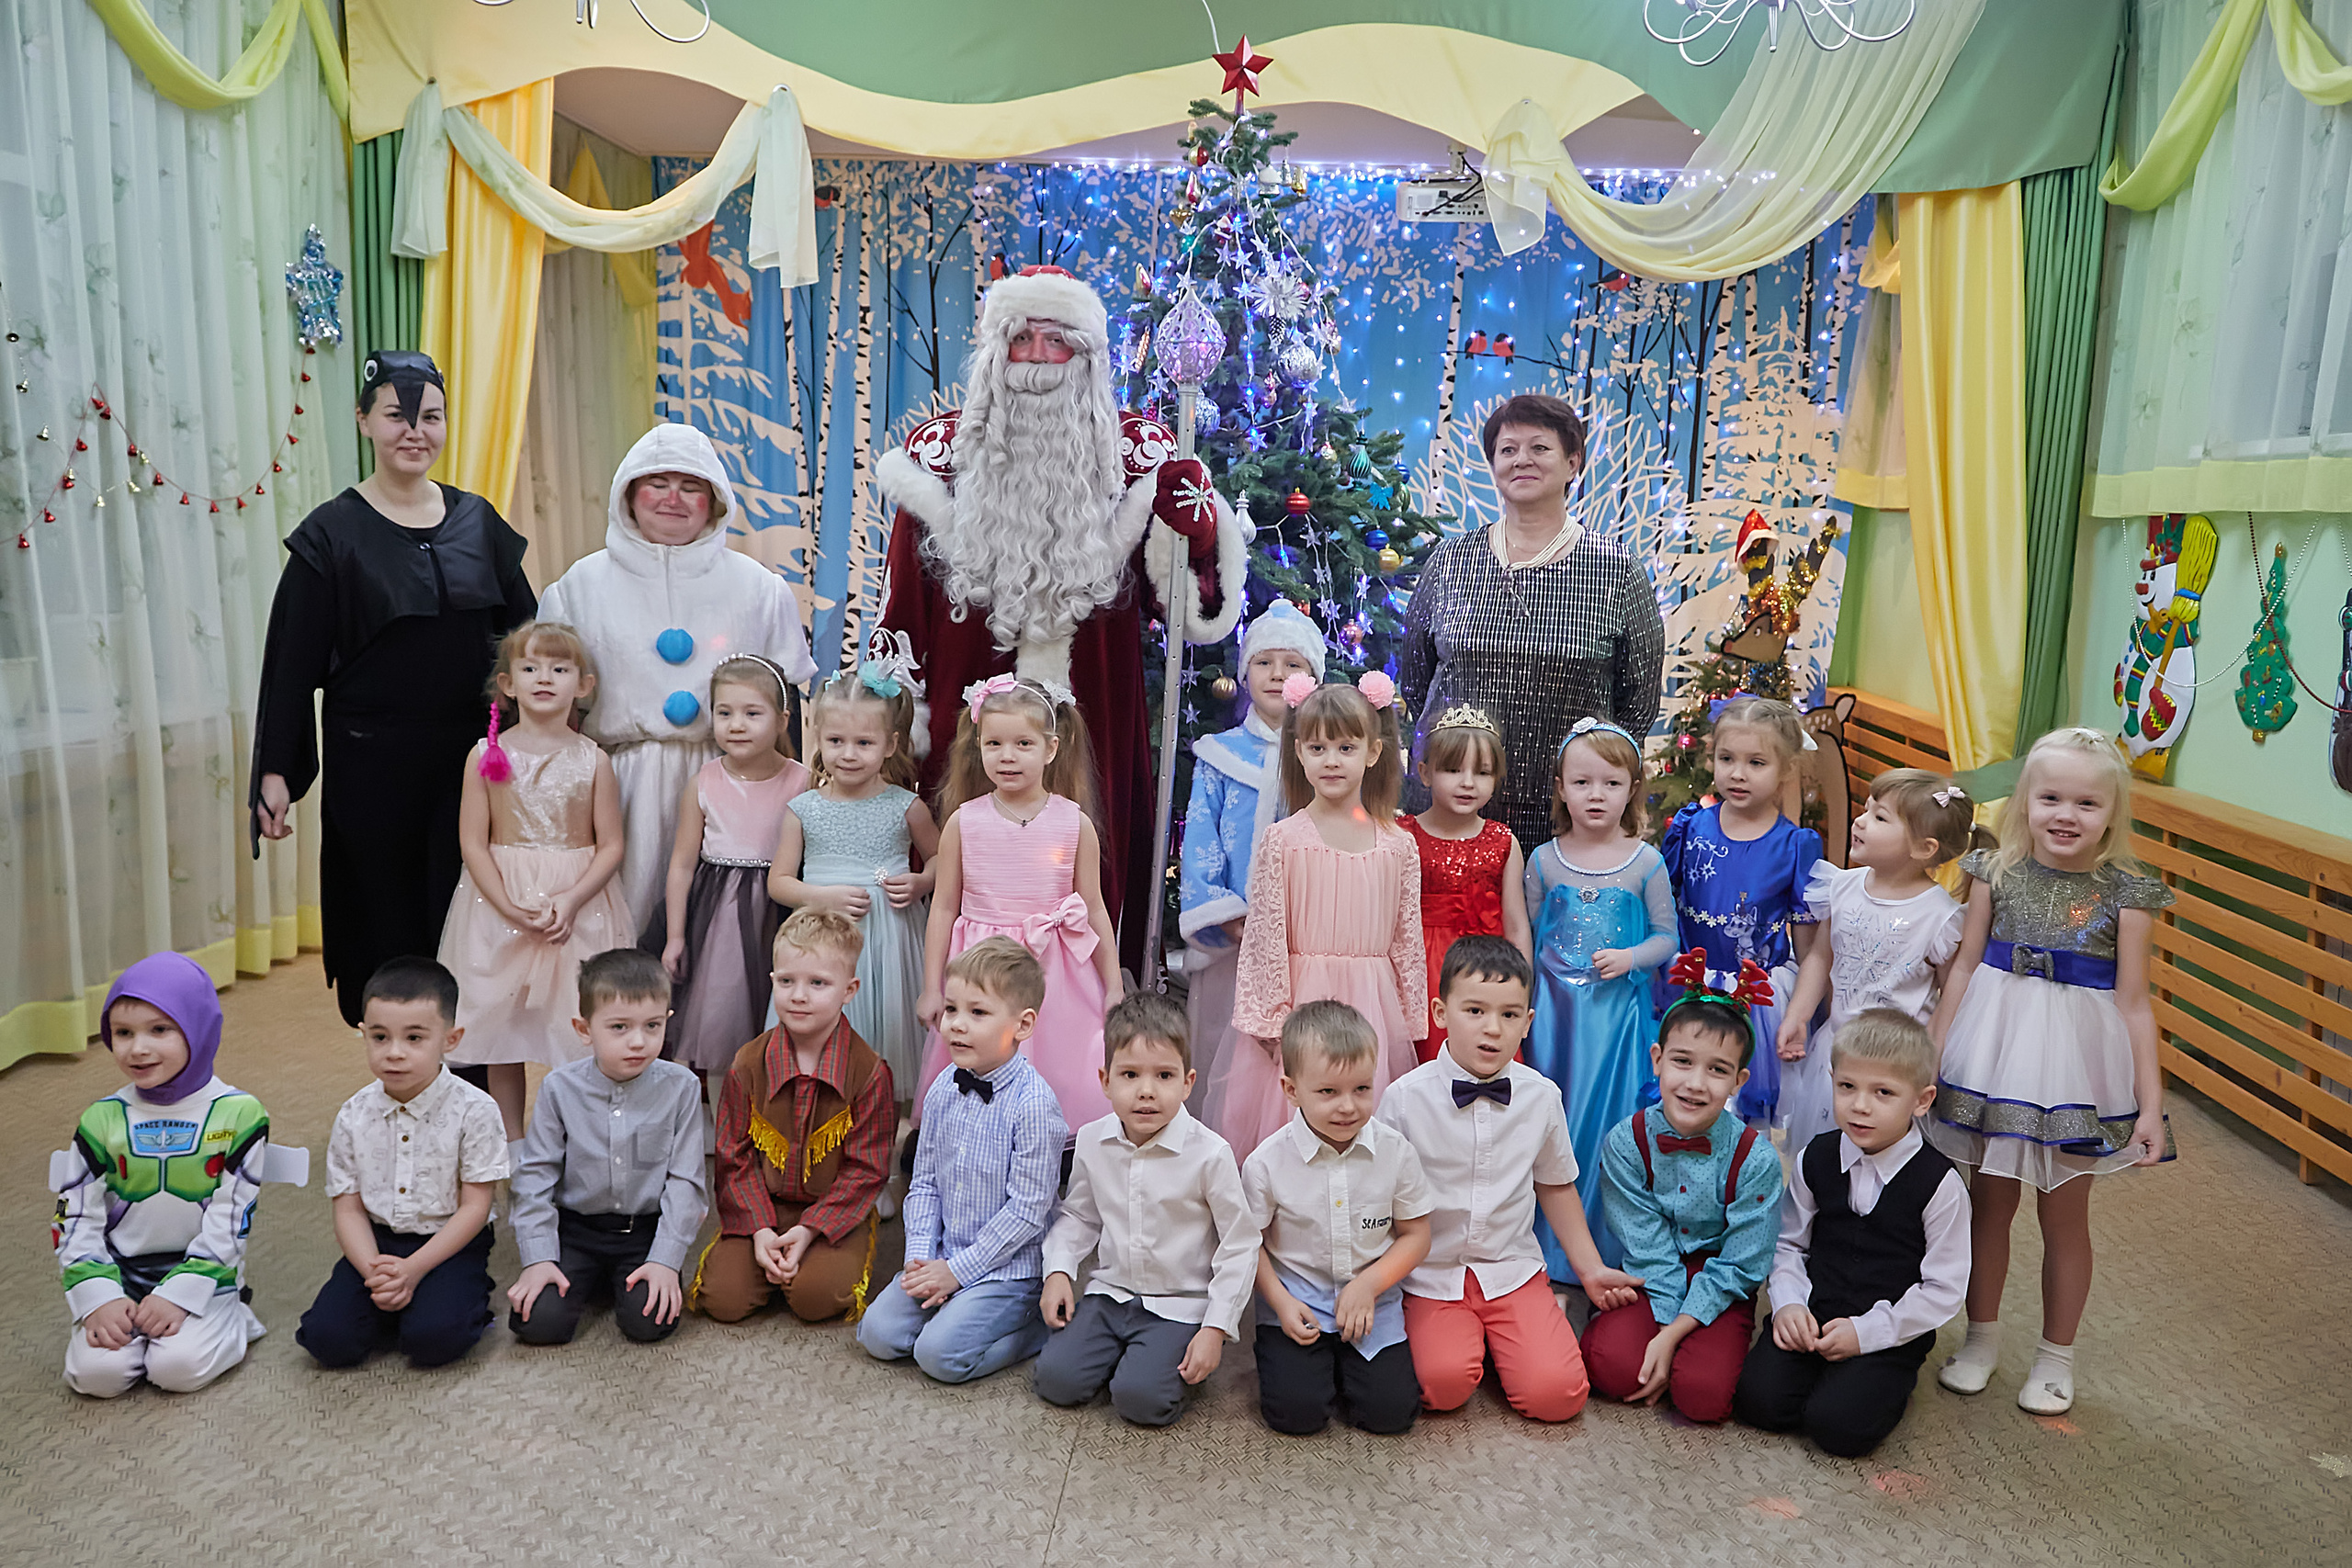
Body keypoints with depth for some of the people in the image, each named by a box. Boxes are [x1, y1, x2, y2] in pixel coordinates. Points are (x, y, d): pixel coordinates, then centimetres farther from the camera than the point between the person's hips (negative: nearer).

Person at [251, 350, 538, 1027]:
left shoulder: (478, 521, 7)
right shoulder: (333, 533, -2)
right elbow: (294, 662, -3)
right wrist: (275, 771, -8)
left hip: (472, 758, 2)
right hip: (373, 766, -2)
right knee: (389, 927, 6)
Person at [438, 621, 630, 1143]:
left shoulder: (593, 760, 0)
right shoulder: (487, 757, 0)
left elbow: (610, 846, -2)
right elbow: (473, 844, -4)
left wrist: (570, 900, -16)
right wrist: (510, 907, -15)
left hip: (579, 907, -1)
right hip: (500, 903, 1)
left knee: (575, 1025, 0)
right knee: (502, 1021, 8)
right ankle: (511, 1139, 23)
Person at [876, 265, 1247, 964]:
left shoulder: (1136, 454, 5)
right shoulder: (942, 452, 6)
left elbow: (1181, 597, 4)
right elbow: (904, 607, 7)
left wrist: (1195, 529, -15)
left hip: (1095, 720, 0)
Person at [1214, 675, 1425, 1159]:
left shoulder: (1398, 847, 3)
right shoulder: (1282, 840, -4)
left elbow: (1408, 939, 8)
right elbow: (1265, 937, -3)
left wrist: (1410, 1022, 9)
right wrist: (1272, 1020, -5)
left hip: (1374, 1007, 2)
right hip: (1302, 1005, -2)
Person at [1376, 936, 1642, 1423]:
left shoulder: (1542, 1096, -2)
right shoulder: (1406, 1098, -11)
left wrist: (1591, 1270, 16)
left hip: (1513, 1270, 2)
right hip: (1432, 1277, -2)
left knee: (1557, 1393, -18)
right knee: (1445, 1383, -26)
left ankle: (1497, 1339, 11)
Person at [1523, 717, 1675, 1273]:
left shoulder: (1645, 863, -2)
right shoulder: (1544, 860, 1)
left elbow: (1667, 936, 4)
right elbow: (1528, 937, 9)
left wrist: (1629, 958, -15)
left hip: (1619, 1011, -1)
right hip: (1555, 1008, 1)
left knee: (1610, 1119, 3)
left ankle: (1607, 1248, 18)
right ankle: (1551, 1247, 21)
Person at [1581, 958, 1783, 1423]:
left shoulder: (1756, 1160, -15)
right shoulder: (1627, 1143, -13)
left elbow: (1737, 1267, -12)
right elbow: (1649, 1250, -9)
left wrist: (1674, 1334, -19)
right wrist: (1664, 1324, -20)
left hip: (1718, 1292, -1)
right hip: (1651, 1280, 1)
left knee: (1703, 1394, -24)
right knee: (1612, 1367, -25)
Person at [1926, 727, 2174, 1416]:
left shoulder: (2126, 893, -8)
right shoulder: (1997, 873, -4)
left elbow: (2133, 1003, -5)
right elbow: (1965, 968, 1)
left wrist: (2150, 1101, -6)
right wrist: (1930, 1056, 1)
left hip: (2075, 1065, -1)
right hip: (1994, 1053, 2)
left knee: (2064, 1213, 12)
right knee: (1989, 1200, 14)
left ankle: (2056, 1355, 31)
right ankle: (1982, 1336, 34)